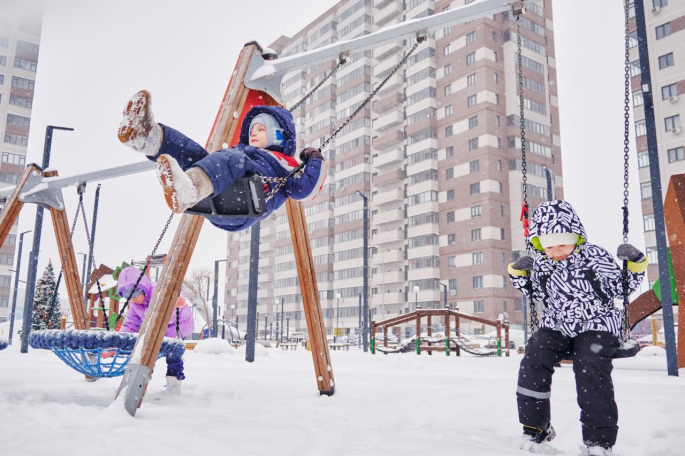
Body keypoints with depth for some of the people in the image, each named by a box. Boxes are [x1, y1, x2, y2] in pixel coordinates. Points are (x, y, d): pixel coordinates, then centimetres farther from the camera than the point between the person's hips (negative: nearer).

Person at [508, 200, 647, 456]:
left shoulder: (594, 256, -7)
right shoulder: (540, 264, 2)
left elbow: (620, 288, -1)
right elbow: (537, 294, 18)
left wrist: (634, 263, -15)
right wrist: (519, 275, 3)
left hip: (596, 326, -3)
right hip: (556, 327, 4)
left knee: (591, 374, -21)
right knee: (532, 364, -13)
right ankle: (535, 429, 5)